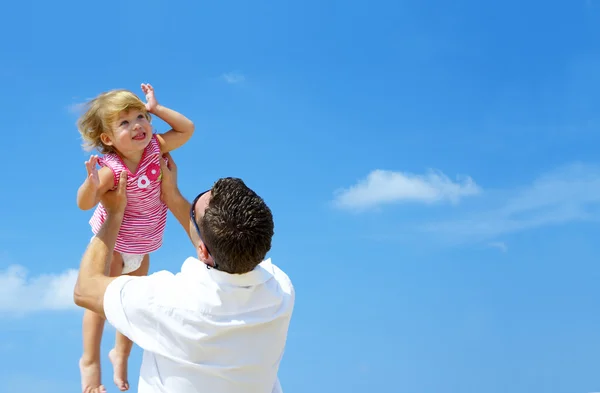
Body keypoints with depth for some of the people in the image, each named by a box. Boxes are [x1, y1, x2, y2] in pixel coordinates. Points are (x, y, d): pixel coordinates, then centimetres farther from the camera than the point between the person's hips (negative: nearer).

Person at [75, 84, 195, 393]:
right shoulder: (111, 169, -33)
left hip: (143, 244, 5)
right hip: (112, 242, -5)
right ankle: (89, 361, 21)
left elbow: (187, 129, -11)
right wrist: (92, 182, -58)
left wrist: (155, 108, -20)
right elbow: (85, 204, -38)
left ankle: (121, 354, 37)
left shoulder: (154, 148, -18)